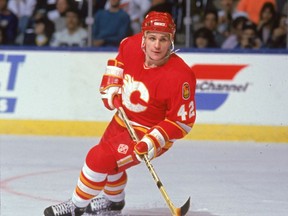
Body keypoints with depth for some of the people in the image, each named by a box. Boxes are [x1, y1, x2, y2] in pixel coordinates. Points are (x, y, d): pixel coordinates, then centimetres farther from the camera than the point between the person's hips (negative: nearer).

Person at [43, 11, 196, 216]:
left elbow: (183, 120, -25)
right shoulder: (133, 45, -15)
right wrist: (111, 86, 1)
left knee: (99, 159, -17)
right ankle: (114, 200, 56)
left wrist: (153, 141, -31)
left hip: (149, 133, -7)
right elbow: (119, 59, 12)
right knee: (109, 159, 26)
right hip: (123, 119, 7)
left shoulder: (179, 76, -31)